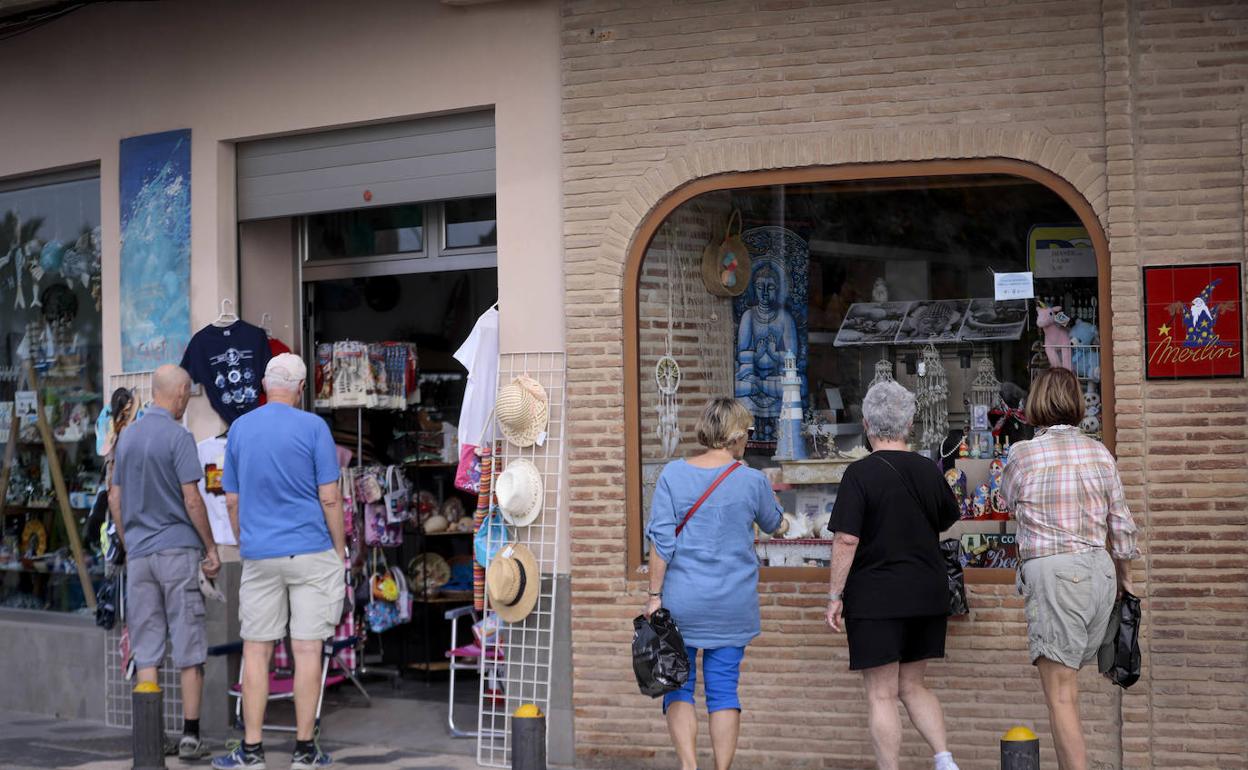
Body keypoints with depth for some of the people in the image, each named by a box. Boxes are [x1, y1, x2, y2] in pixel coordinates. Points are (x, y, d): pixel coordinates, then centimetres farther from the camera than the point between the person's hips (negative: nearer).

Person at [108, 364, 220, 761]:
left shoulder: (127, 436, 9)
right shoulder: (178, 437, -11)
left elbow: (115, 498, 13)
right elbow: (191, 500, -14)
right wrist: (211, 548, -5)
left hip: (139, 553, 6)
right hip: (178, 549, -6)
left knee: (146, 649, 6)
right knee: (188, 647, 1)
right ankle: (190, 736, 1)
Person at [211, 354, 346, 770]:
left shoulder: (239, 428, 5)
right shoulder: (313, 427, -6)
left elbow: (232, 500, 9)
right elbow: (329, 498, -8)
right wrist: (339, 550, 3)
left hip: (259, 554, 3)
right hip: (311, 552, -3)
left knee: (256, 650, 7)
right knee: (307, 650, 1)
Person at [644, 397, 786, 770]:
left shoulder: (673, 474, -4)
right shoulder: (753, 481, -4)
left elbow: (661, 541, -6)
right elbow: (774, 523, 16)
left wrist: (655, 595, 0)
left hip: (681, 603, 0)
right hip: (733, 606, 0)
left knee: (678, 686, 7)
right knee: (724, 689, 7)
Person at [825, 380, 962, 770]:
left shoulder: (860, 474, -12)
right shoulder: (928, 470, 5)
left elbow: (846, 540, -16)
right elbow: (947, 521, 21)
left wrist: (835, 596, -9)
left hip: (876, 597, -6)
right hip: (928, 594, 6)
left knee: (881, 695, 1)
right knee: (913, 686, 18)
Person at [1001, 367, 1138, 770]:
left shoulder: (1023, 454, -6)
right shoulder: (1099, 452, 5)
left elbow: (1011, 498, 15)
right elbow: (1121, 522, 9)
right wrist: (1125, 574, 24)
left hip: (1052, 573, -5)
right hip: (1098, 570, 5)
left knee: (1061, 695, -3)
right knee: (1067, 684, 18)